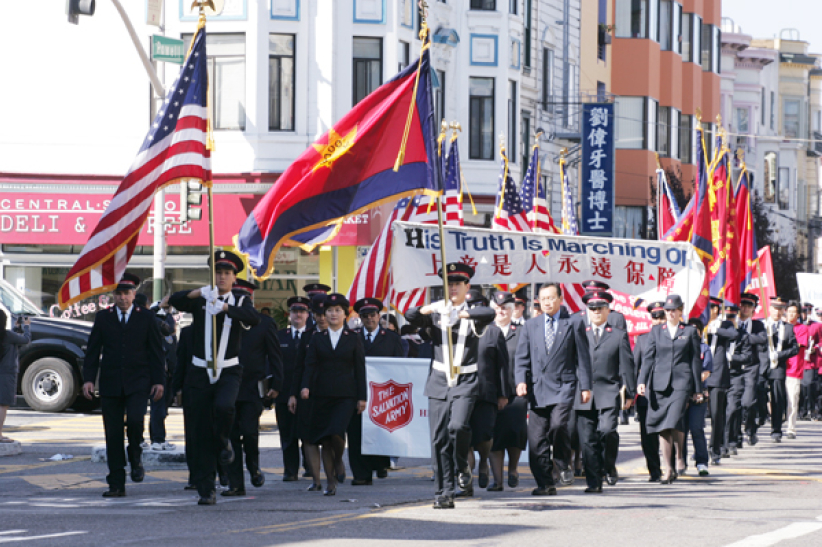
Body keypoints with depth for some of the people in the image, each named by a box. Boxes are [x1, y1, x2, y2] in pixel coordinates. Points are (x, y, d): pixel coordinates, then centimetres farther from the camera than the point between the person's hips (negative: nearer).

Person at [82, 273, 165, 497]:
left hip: (137, 382, -2)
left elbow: (156, 351, 7)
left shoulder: (146, 317, 6)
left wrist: (158, 381, -1)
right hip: (110, 384, 2)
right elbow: (93, 351, 8)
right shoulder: (103, 318, 9)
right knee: (113, 434, 0)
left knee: (135, 420, -24)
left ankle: (135, 458, 6)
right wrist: (88, 379, -2)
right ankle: (116, 484, 5)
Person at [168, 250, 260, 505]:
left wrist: (225, 307, -33)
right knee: (201, 433, -2)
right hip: (200, 372, 1)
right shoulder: (200, 300, 7)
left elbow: (254, 318, -18)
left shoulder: (240, 302, 5)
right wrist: (200, 292, -30)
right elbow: (175, 300, -12)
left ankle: (224, 441, 2)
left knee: (223, 406, -32)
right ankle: (206, 490, 4)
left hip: (228, 371, -1)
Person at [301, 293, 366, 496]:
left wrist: (362, 397, 0)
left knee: (336, 433, -19)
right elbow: (310, 365, 1)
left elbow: (360, 370, 5)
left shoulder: (353, 339, 6)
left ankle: (338, 461, 11)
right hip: (322, 395, 2)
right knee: (324, 441, 1)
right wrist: (306, 386, -17)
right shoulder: (317, 339, 9)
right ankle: (330, 481, 9)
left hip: (346, 395, -2)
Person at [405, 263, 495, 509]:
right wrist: (426, 310, -27)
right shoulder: (435, 314, 9)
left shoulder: (473, 315, 3)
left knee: (458, 425, -24)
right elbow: (410, 316, -6)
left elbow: (489, 314, -18)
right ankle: (444, 493, 3)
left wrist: (462, 314, -32)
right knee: (439, 439, -1)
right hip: (439, 381, 2)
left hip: (466, 381, -2)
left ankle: (462, 466, 5)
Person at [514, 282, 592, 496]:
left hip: (563, 386, -3)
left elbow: (582, 357, 6)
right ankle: (545, 484, 5)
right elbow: (522, 356, 12)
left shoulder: (574, 324, 7)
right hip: (538, 388, 3)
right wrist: (521, 380, -4)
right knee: (537, 437, -2)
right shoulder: (530, 325, 14)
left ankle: (564, 464, 3)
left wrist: (585, 386, 1)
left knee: (558, 424, -24)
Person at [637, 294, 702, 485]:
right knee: (662, 427, 1)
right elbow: (648, 357, 8)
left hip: (681, 382, -2)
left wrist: (697, 389, 7)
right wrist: (642, 381, -5)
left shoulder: (690, 332, 8)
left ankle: (680, 456, 7)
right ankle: (668, 469, 7)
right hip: (659, 383, 2)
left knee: (674, 420, -18)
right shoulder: (656, 331, 12)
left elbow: (696, 361, 9)